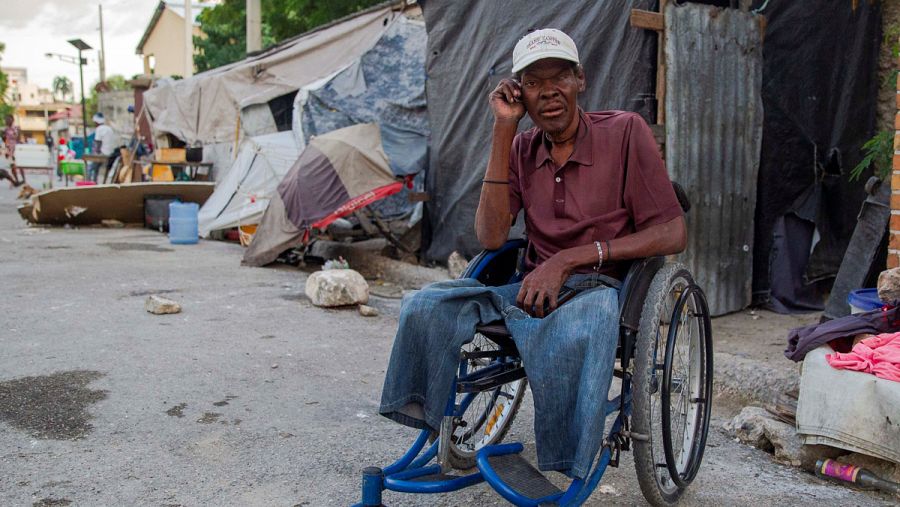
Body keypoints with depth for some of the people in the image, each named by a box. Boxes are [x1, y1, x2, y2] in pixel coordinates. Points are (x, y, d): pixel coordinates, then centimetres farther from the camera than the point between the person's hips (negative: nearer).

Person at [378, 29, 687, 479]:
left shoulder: (624, 131, -4)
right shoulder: (522, 149, 10)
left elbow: (672, 234, -9)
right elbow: (490, 236, -5)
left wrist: (570, 259, -18)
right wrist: (503, 129, -6)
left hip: (599, 285, -4)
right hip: (534, 286, 5)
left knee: (568, 334, -41)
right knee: (424, 306, -18)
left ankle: (563, 475, -25)